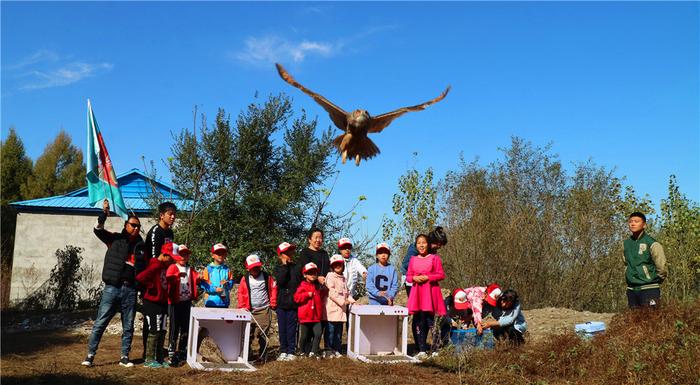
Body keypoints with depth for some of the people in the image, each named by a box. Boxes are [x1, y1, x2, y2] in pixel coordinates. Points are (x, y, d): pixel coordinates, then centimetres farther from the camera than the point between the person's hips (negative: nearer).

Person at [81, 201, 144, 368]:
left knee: (128, 326, 6)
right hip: (112, 287, -3)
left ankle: (125, 357, 15)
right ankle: (90, 355, 4)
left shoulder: (140, 245, 12)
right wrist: (104, 213, -22)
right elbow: (98, 230, -9)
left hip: (130, 290, 3)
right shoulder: (115, 239, 4)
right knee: (100, 323, -3)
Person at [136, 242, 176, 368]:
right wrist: (151, 287, -17)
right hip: (152, 304, -9)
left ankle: (159, 358, 20)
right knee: (154, 331, -3)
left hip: (163, 303, 9)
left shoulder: (165, 266, 11)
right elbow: (140, 278, -30)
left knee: (162, 331, 12)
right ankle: (149, 359, 6)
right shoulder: (155, 265, -18)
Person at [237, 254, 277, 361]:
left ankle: (262, 356, 8)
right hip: (250, 311, 1)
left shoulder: (267, 277, 5)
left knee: (263, 334, 0)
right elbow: (241, 293, 9)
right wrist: (242, 307, 0)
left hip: (264, 310, -1)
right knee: (249, 333, -1)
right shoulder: (245, 279, 6)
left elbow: (273, 289, 9)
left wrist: (273, 303, 3)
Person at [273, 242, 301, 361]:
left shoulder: (297, 267, 2)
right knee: (282, 328, 8)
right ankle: (283, 351, 18)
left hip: (293, 303, -1)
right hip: (281, 302, 2)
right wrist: (285, 266, -11)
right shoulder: (278, 268, 5)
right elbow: (280, 280, -13)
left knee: (291, 328, 3)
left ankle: (291, 352, 11)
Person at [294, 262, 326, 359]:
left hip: (316, 316, 3)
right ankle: (303, 351, 27)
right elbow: (296, 298, -12)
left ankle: (313, 352, -3)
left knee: (318, 333, -11)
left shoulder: (319, 287, 11)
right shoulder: (302, 286, -4)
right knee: (304, 336, 9)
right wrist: (307, 295, -18)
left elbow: (322, 298, 26)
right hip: (305, 316, -3)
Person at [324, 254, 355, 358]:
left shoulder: (343, 278, 19)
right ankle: (329, 351, 3)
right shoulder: (330, 276, -7)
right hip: (332, 308, -8)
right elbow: (331, 292, -15)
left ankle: (336, 350, 19)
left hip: (341, 309, 8)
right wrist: (342, 302, -16)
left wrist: (352, 301, 8)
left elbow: (346, 292, 24)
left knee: (339, 331, 11)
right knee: (330, 330, -3)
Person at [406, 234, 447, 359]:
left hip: (430, 292, -3)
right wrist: (414, 278, -5)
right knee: (418, 321, -1)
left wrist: (427, 277, -12)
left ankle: (422, 349, 1)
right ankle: (422, 350, 2)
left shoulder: (434, 258, 3)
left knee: (428, 321, -6)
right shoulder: (413, 259, 14)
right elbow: (408, 276, 16)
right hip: (417, 292, 3)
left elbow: (441, 275, -1)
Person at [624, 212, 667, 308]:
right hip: (631, 290, 6)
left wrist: (654, 280, 5)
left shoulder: (651, 243, -9)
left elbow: (661, 266, -7)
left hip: (649, 289, -6)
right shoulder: (626, 243, 9)